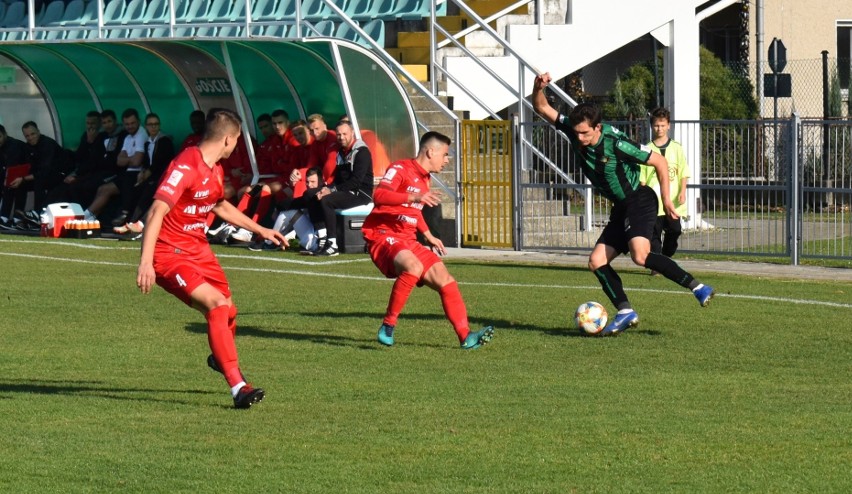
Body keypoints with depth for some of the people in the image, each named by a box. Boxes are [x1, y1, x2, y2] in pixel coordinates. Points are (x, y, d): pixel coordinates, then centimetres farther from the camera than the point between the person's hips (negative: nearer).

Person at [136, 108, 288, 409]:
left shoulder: (215, 170, 8)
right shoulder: (186, 166, -23)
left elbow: (220, 205, 29)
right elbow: (157, 212, -28)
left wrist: (260, 230, 33)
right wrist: (146, 262, -36)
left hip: (197, 247, 9)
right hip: (169, 253, -9)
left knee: (227, 313, 17)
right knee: (217, 305, -24)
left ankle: (222, 359, 51)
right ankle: (238, 388, -25)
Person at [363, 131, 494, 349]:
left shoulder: (424, 179, 18)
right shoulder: (400, 169, -10)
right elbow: (379, 196, -29)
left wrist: (429, 236, 32)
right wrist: (415, 196, -38)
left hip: (407, 241, 9)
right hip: (382, 237, -9)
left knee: (444, 278, -5)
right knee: (414, 266, -36)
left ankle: (465, 336, -4)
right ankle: (387, 326, -26)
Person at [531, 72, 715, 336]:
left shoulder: (615, 143, -24)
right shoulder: (574, 131, -6)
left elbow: (659, 161, -15)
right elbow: (542, 108, -1)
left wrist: (667, 199, -13)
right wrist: (538, 88, -23)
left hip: (640, 201, -8)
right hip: (621, 208, 8)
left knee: (640, 256, -29)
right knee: (597, 261, -1)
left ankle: (698, 288, -21)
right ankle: (625, 312, 0)